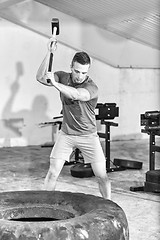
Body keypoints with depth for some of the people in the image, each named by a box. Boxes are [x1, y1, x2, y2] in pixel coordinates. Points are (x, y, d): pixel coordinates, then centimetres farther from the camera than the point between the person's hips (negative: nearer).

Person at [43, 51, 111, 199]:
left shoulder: (91, 88, -20)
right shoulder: (63, 77, -4)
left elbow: (76, 94, -39)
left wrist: (55, 83, -44)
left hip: (88, 136, -3)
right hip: (66, 134, 3)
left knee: (102, 176, -3)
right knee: (53, 173, -3)